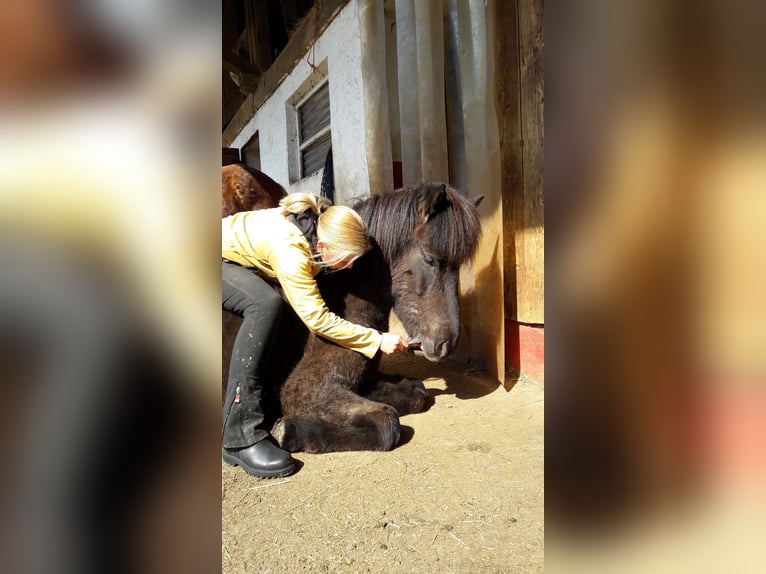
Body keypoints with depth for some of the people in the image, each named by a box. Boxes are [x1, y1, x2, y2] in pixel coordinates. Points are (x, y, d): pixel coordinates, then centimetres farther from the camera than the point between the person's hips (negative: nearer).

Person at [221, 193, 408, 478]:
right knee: (265, 304, -32)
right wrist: (379, 340, -29)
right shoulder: (288, 250, -37)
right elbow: (317, 318, -33)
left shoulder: (315, 225, -13)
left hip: (242, 263, 9)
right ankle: (240, 437, -31)